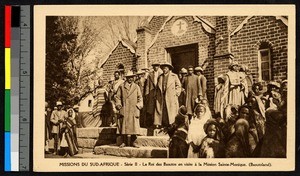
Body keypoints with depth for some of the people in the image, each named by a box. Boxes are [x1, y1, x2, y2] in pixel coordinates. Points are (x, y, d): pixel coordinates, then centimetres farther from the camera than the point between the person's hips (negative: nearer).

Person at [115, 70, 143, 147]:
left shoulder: (136, 87, 13)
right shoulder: (121, 86, 10)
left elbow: (140, 97, 14)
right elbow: (118, 97, 11)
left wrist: (138, 106, 1)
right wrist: (118, 105, 0)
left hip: (134, 110, 1)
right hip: (124, 109, -1)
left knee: (133, 126, -3)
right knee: (124, 125, -3)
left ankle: (132, 142, 2)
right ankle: (124, 142, 3)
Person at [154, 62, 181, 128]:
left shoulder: (174, 76, 5)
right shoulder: (160, 77, 14)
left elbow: (178, 86, 8)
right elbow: (157, 87, 19)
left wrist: (176, 94, -1)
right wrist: (157, 94, 8)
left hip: (171, 97, -3)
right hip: (161, 97, 3)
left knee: (172, 110, -5)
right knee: (159, 110, -4)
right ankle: (158, 124, -2)